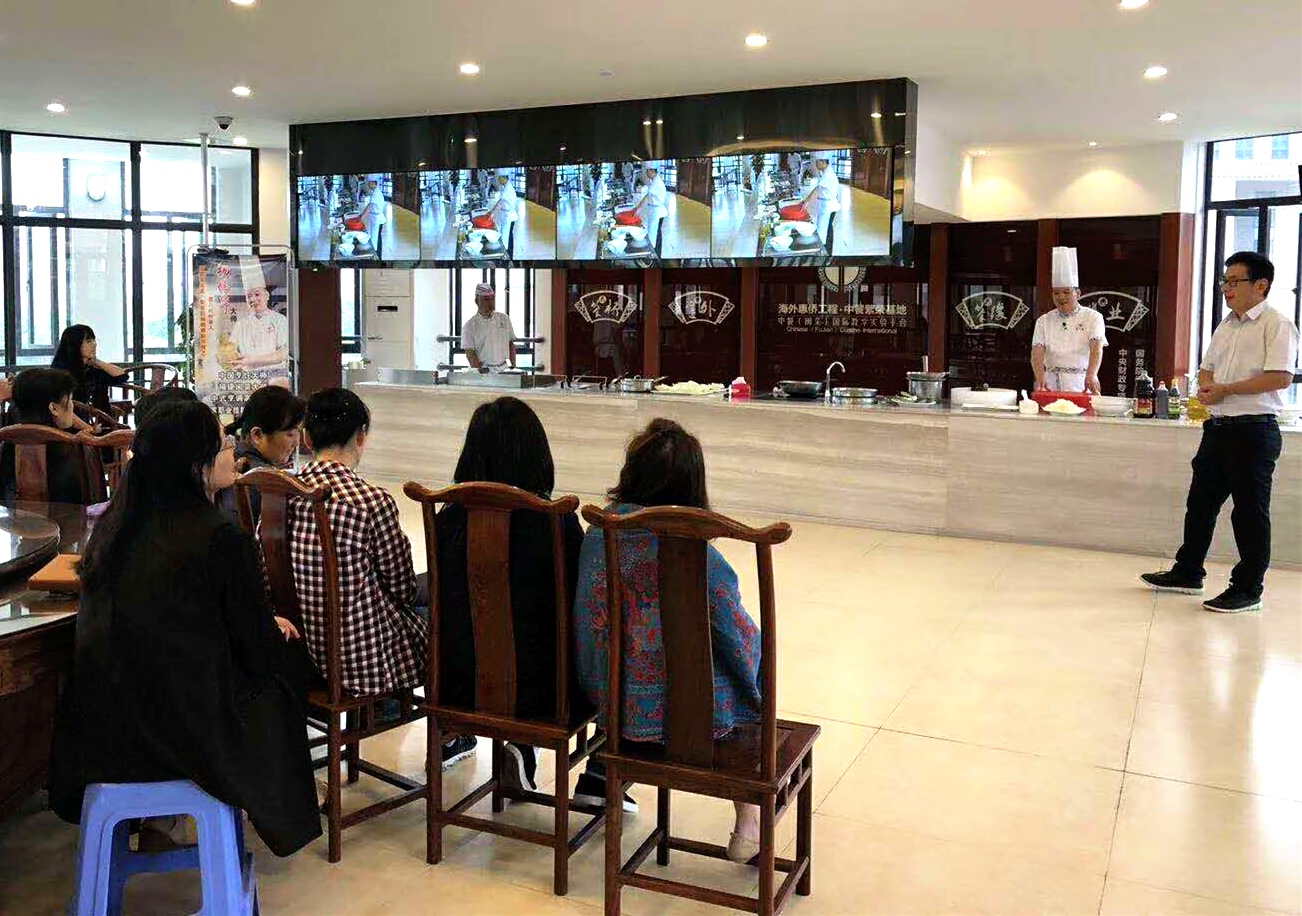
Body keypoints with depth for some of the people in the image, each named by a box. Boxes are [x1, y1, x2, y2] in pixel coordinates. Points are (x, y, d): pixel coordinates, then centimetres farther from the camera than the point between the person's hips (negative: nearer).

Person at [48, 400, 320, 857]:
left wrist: (262, 625, 20)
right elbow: (259, 654, -11)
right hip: (188, 730, -6)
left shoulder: (113, 527, 1)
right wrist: (273, 630, 13)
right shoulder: (222, 540, -20)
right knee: (281, 685, 21)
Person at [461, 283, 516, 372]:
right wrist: (480, 370, -16)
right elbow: (470, 353, -4)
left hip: (503, 368, 3)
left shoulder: (504, 319, 14)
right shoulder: (469, 326, 1)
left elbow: (511, 344, 17)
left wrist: (514, 366, 8)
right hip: (483, 369, -3)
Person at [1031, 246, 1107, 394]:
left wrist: (1091, 376, -27)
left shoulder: (1093, 317, 8)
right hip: (1051, 383, 1)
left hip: (1081, 385, -1)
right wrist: (1040, 376, -20)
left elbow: (1096, 348, -8)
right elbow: (1037, 351, 0)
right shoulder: (1044, 321, 13)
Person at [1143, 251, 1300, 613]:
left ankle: (1248, 589, 10)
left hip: (1254, 430, -8)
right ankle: (1188, 573, 26)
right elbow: (1207, 368, 21)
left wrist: (1224, 389, -17)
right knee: (1201, 501, 14)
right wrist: (1206, 386, -2)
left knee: (1250, 511, 0)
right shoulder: (1226, 325, 15)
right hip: (1218, 426, 8)